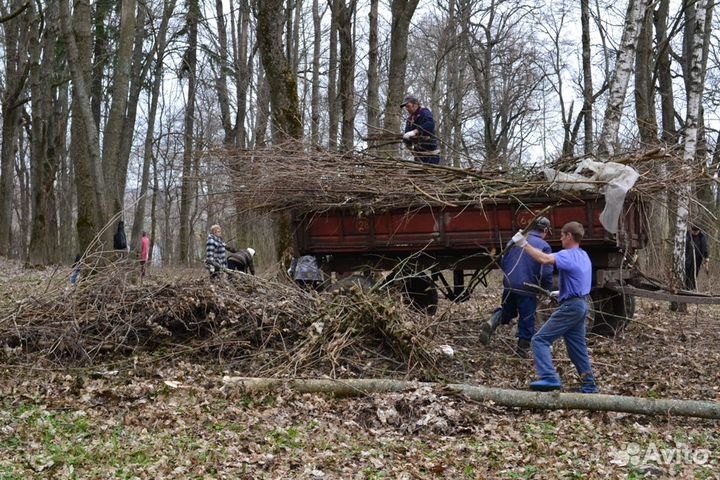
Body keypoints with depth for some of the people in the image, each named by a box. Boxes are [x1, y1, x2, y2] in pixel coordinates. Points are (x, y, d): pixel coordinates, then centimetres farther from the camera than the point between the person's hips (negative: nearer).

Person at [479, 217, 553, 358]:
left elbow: (503, 263, 12)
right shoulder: (544, 247, -8)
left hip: (509, 285, 4)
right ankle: (522, 350, 17)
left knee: (507, 311, 22)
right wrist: (547, 291, 2)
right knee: (527, 319, 10)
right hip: (527, 288, -4)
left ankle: (492, 323, -7)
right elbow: (546, 273, -13)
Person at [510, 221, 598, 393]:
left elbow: (545, 259, -33)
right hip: (581, 305, 9)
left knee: (540, 340, -9)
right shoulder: (583, 256, 15)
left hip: (570, 306, -9)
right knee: (577, 347, 15)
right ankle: (589, 386, 19)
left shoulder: (568, 255, -15)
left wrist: (524, 245, -27)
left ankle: (549, 378, -20)